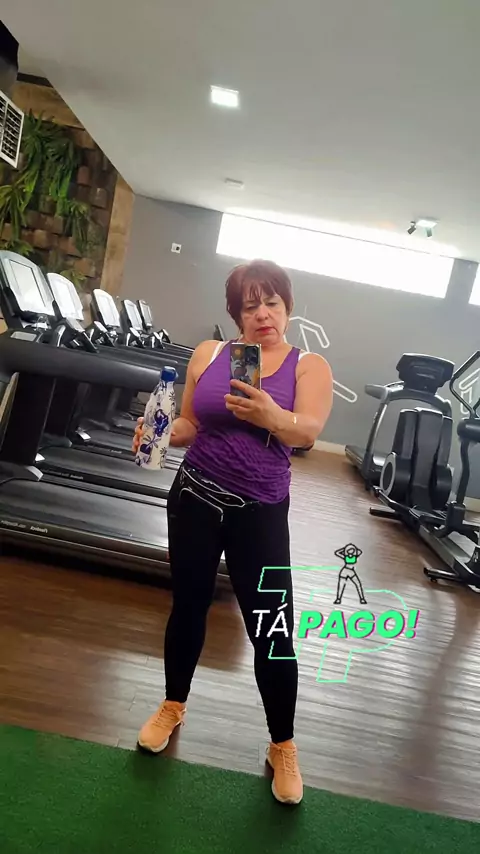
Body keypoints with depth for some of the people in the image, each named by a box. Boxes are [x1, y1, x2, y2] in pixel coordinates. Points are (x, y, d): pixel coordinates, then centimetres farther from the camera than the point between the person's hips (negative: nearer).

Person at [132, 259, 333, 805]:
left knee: (273, 632, 1)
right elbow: (189, 427, 6)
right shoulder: (208, 355, 1)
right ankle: (173, 705, 43)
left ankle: (282, 745, 25)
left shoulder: (309, 366, -5)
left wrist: (270, 416, -41)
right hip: (195, 500, 3)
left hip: (261, 514, -2)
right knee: (188, 607, 17)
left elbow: (307, 433, -21)